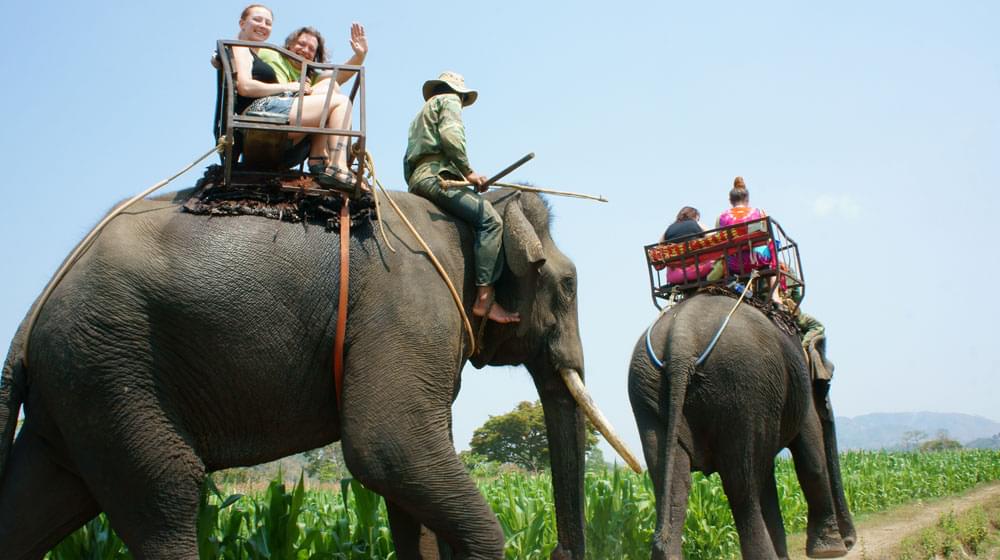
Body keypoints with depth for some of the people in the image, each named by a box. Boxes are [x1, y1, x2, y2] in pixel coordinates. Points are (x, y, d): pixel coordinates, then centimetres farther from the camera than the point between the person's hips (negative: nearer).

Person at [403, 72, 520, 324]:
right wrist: (468, 172, -8)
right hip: (437, 174, -10)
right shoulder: (449, 101, 10)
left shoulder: (421, 115, 37)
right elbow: (451, 136, -11)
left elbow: (408, 162, 29)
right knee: (490, 220, -22)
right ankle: (484, 300, -35)